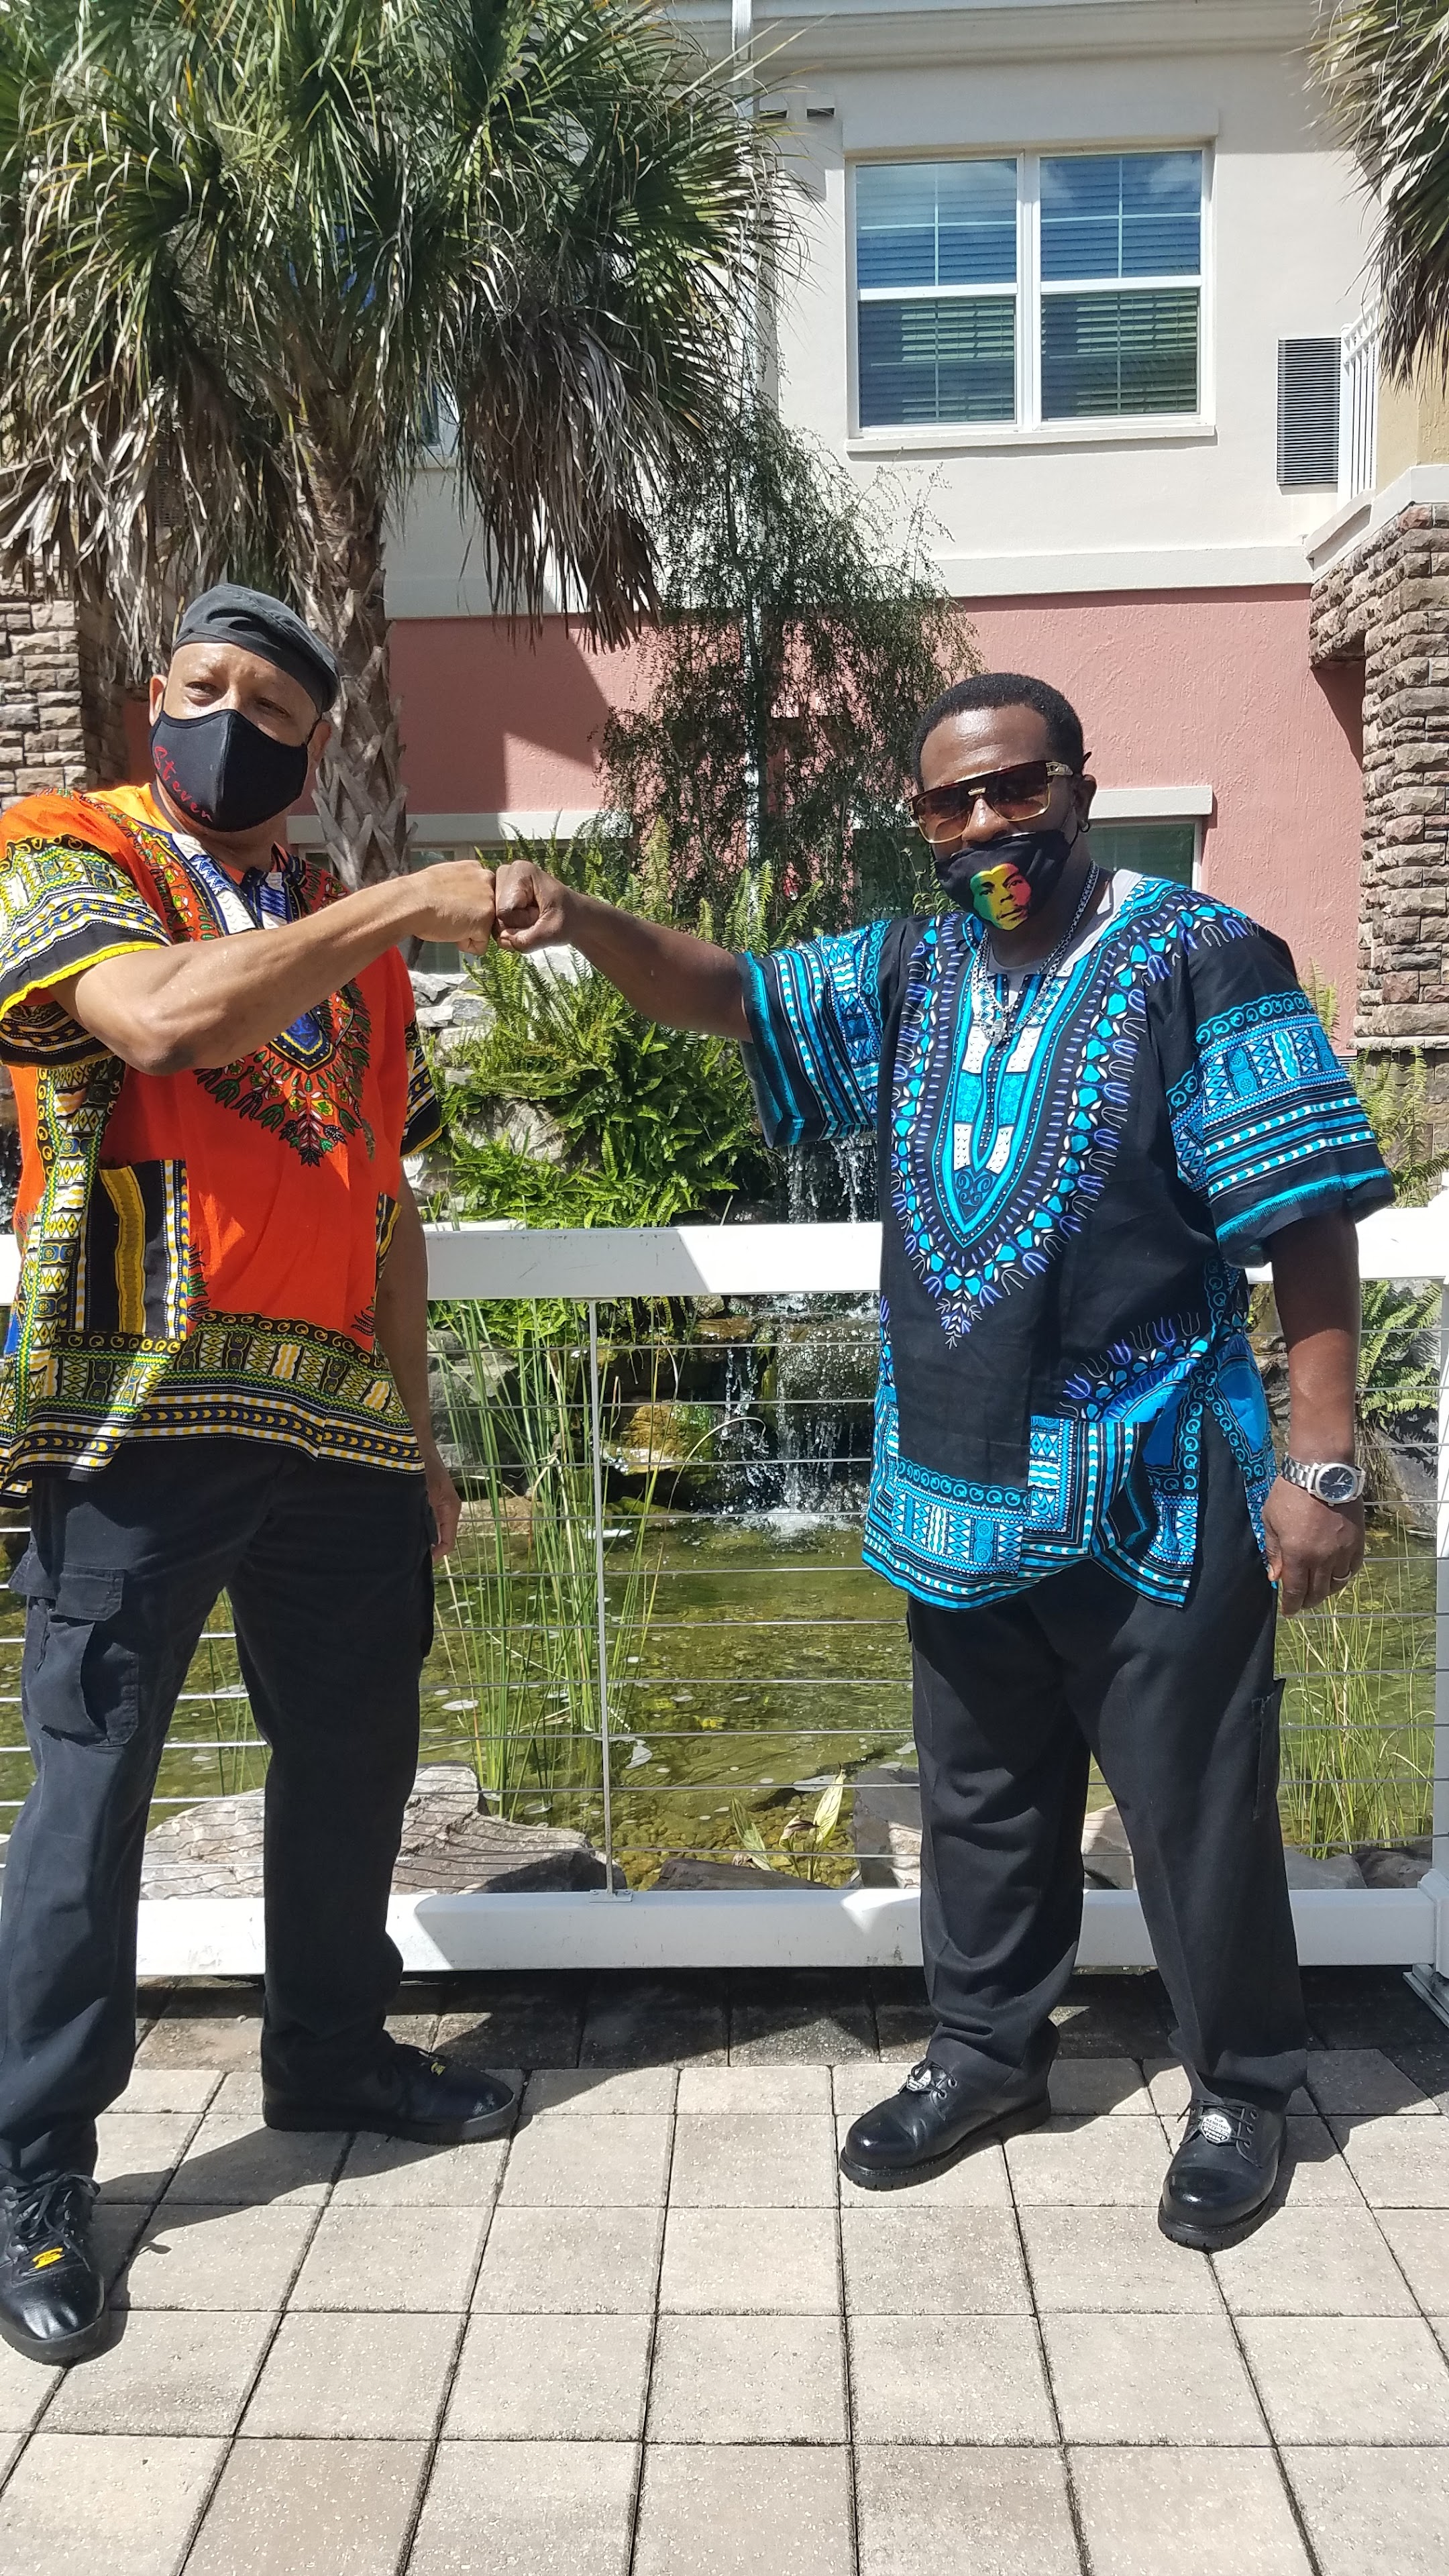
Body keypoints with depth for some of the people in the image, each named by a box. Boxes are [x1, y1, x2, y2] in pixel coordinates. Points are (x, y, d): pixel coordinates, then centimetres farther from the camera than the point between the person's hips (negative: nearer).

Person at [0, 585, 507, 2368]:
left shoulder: (352, 937, 16)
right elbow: (163, 1017, -21)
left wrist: (418, 1428, 15)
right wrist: (405, 907, -18)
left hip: (334, 1421, 6)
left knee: (354, 1754, 15)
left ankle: (330, 2052, 36)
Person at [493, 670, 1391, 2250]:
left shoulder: (1200, 962, -9)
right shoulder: (908, 977, 9)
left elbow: (1308, 1219, -12)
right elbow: (725, 997, 8)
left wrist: (1322, 1462, -16)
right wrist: (588, 923, -14)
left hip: (1154, 1493, -5)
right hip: (956, 1494, 6)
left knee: (1196, 1810, 8)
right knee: (982, 1802, 19)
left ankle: (1241, 2090, 30)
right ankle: (986, 2053, 38)